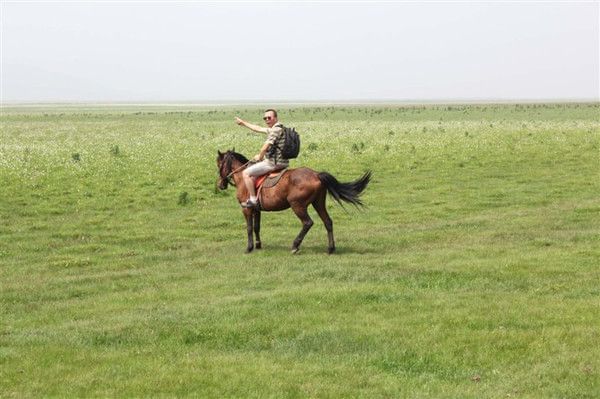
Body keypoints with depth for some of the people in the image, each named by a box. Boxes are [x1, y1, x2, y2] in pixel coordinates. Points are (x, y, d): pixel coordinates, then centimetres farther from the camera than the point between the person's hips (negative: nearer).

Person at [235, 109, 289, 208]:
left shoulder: (276, 129, -17)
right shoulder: (273, 129, 15)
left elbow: (265, 148, -20)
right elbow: (259, 129, 28)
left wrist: (260, 157, -1)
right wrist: (243, 123, 34)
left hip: (273, 163, -10)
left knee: (246, 173, -5)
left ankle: (253, 200, -8)